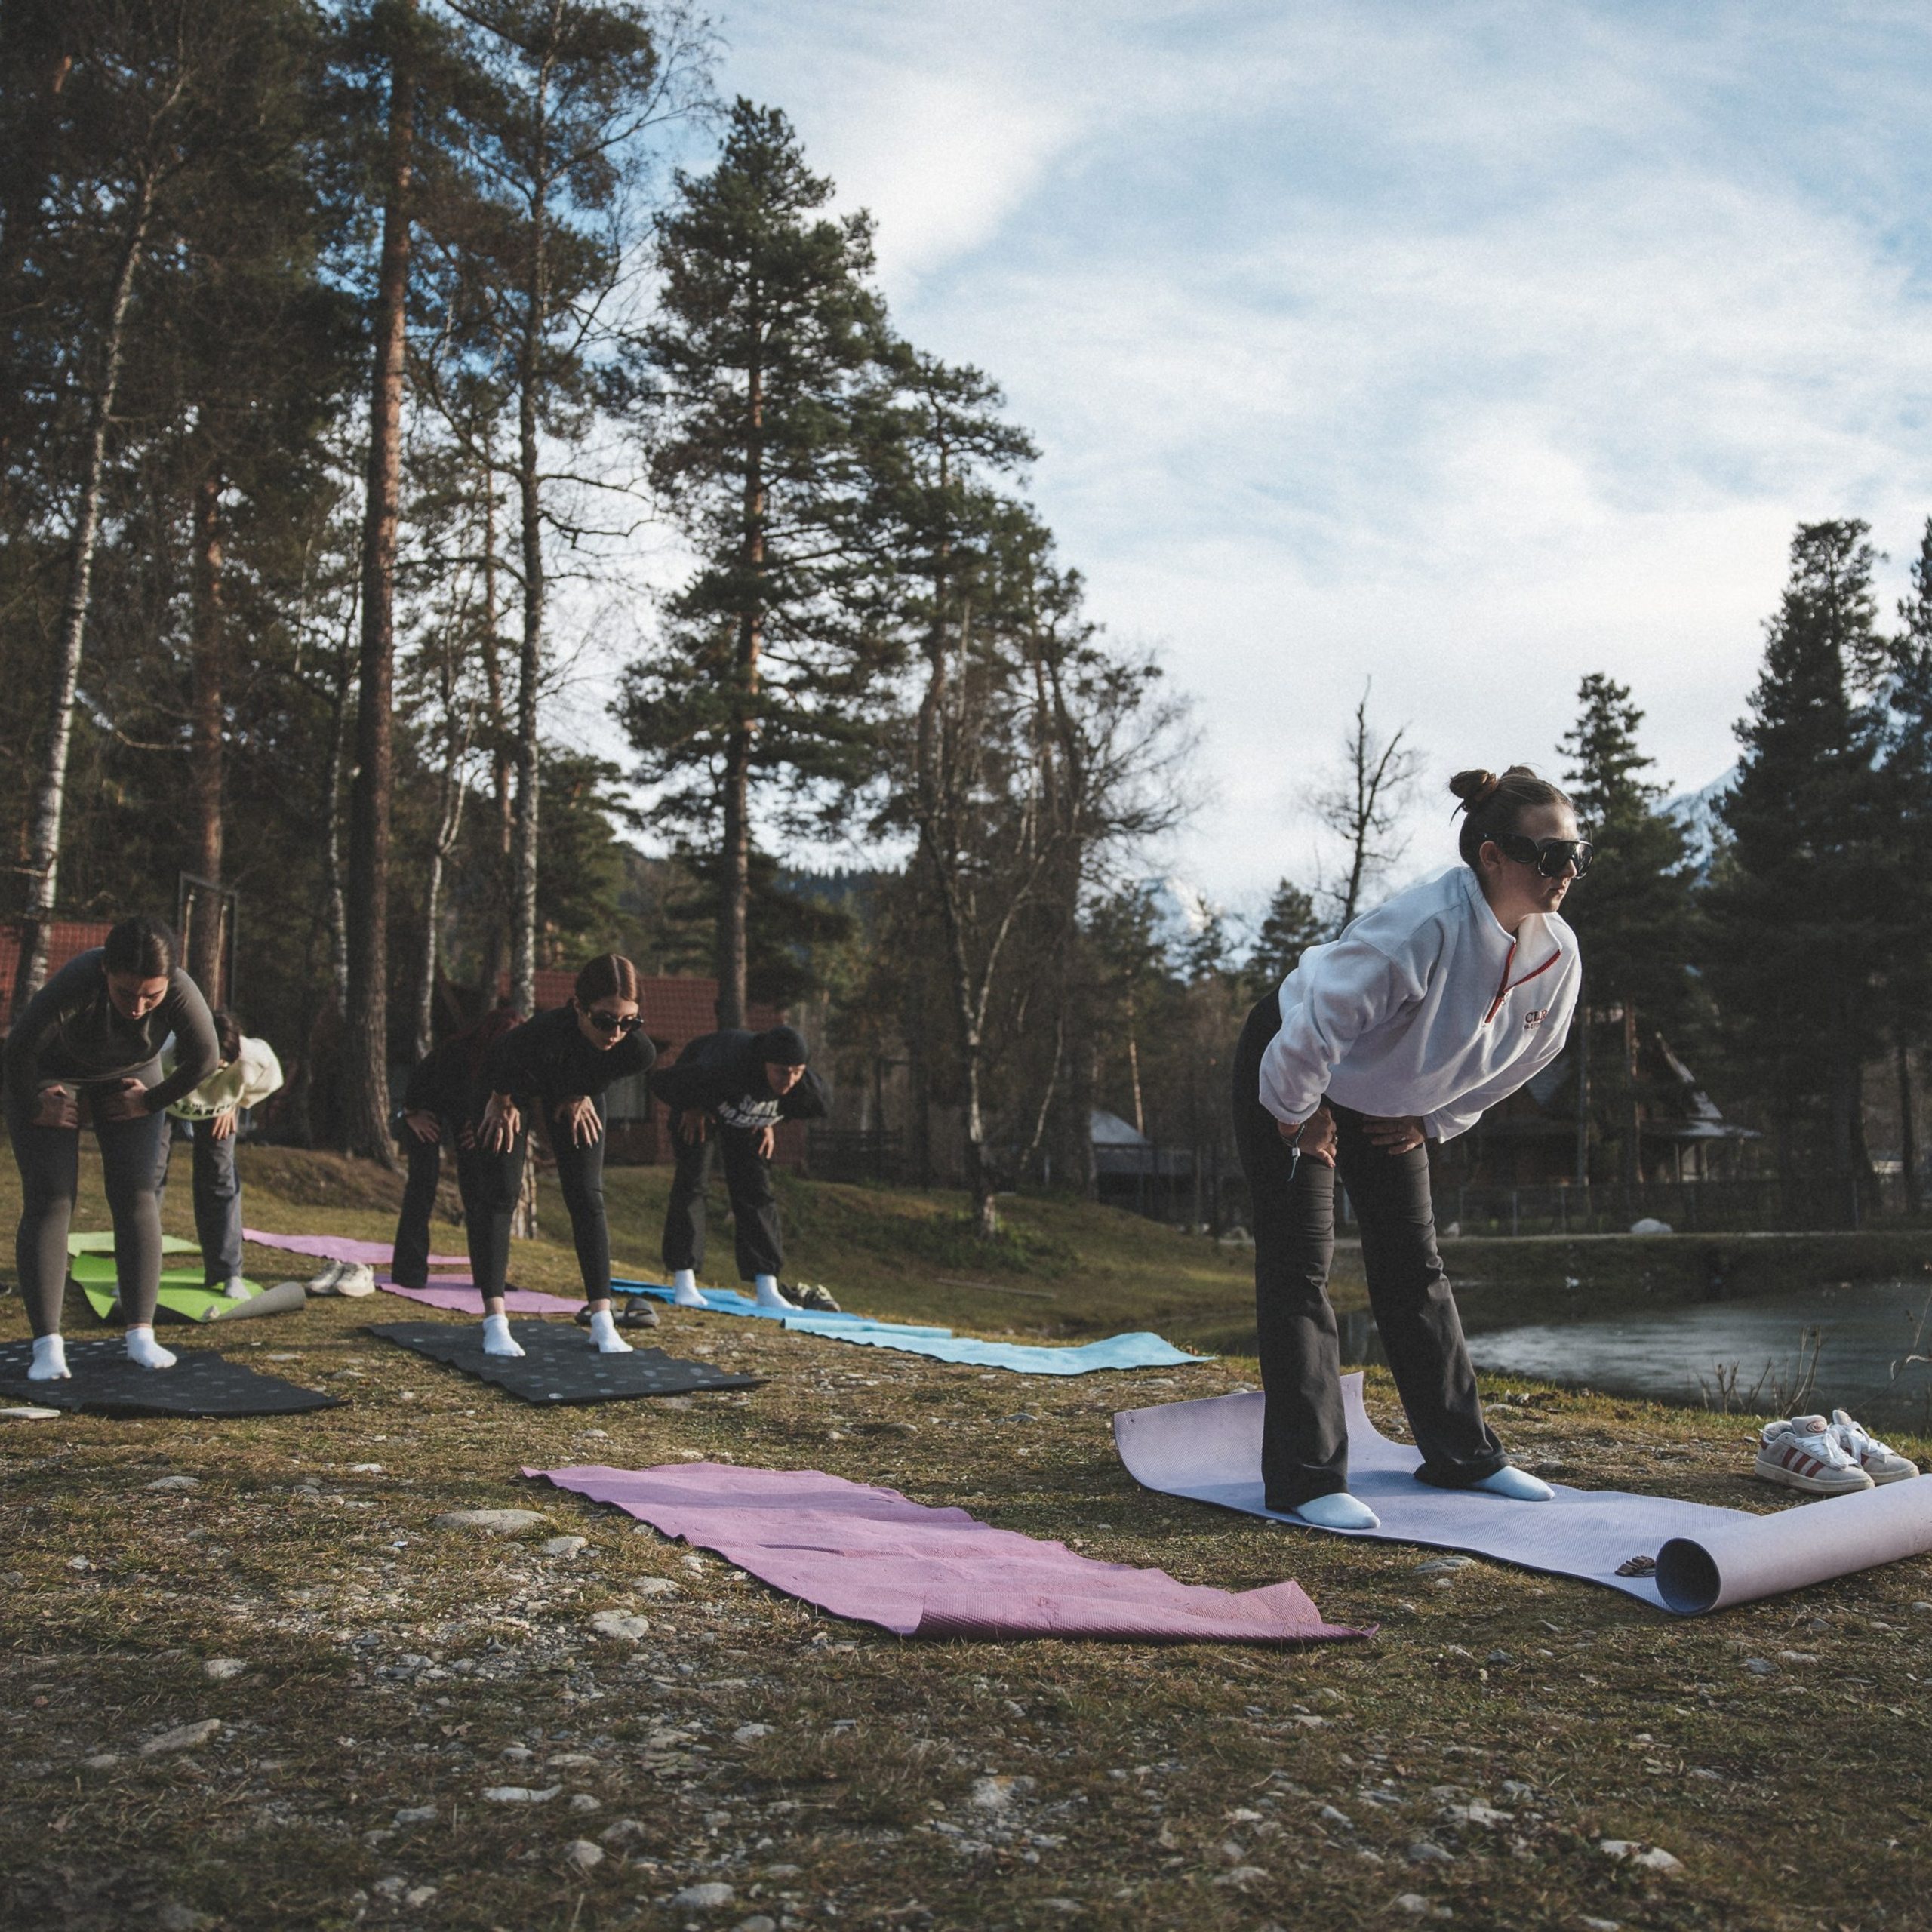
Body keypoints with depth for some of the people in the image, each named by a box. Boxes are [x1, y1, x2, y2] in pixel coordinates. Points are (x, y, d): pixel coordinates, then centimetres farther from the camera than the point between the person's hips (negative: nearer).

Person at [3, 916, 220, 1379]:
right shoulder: (75, 985, -39)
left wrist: (151, 1102, -8)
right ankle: (47, 1345, -11)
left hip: (128, 1077, 2)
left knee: (137, 1197, -8)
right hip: (51, 1077, -2)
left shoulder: (180, 993, -31)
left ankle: (141, 1335, -5)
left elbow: (203, 1059, -15)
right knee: (49, 1201, -11)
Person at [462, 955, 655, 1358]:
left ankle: (602, 1321, 3)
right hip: (512, 1087, -3)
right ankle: (494, 1322, 0)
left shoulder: (638, 1049, -37)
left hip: (574, 1095, 3)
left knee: (587, 1198, -2)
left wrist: (581, 1095, -4)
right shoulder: (545, 1034, -47)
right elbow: (501, 1060, -22)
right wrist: (503, 1100, -8)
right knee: (498, 1195, -5)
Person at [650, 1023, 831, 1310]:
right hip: (700, 1100, -3)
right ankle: (683, 1281, -6)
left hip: (748, 1119, 3)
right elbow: (661, 1081, -34)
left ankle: (767, 1290, -6)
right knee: (692, 1179, -11)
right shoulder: (723, 1071, -48)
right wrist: (691, 1109, -19)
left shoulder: (808, 1089, -34)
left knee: (755, 1188, -4)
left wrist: (772, 1120, -8)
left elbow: (820, 1104, -5)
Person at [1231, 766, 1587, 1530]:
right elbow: (1312, 1020, -36)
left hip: (1391, 1103, 7)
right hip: (1291, 1073, -7)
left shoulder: (1557, 955, -13)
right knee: (1299, 1267, -7)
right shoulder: (1424, 924, -37)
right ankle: (1305, 1477, -3)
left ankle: (1462, 1453, 21)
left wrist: (1432, 1121, 6)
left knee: (1414, 1267, 11)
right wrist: (1301, 1116, -20)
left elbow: (1524, 1053, 7)